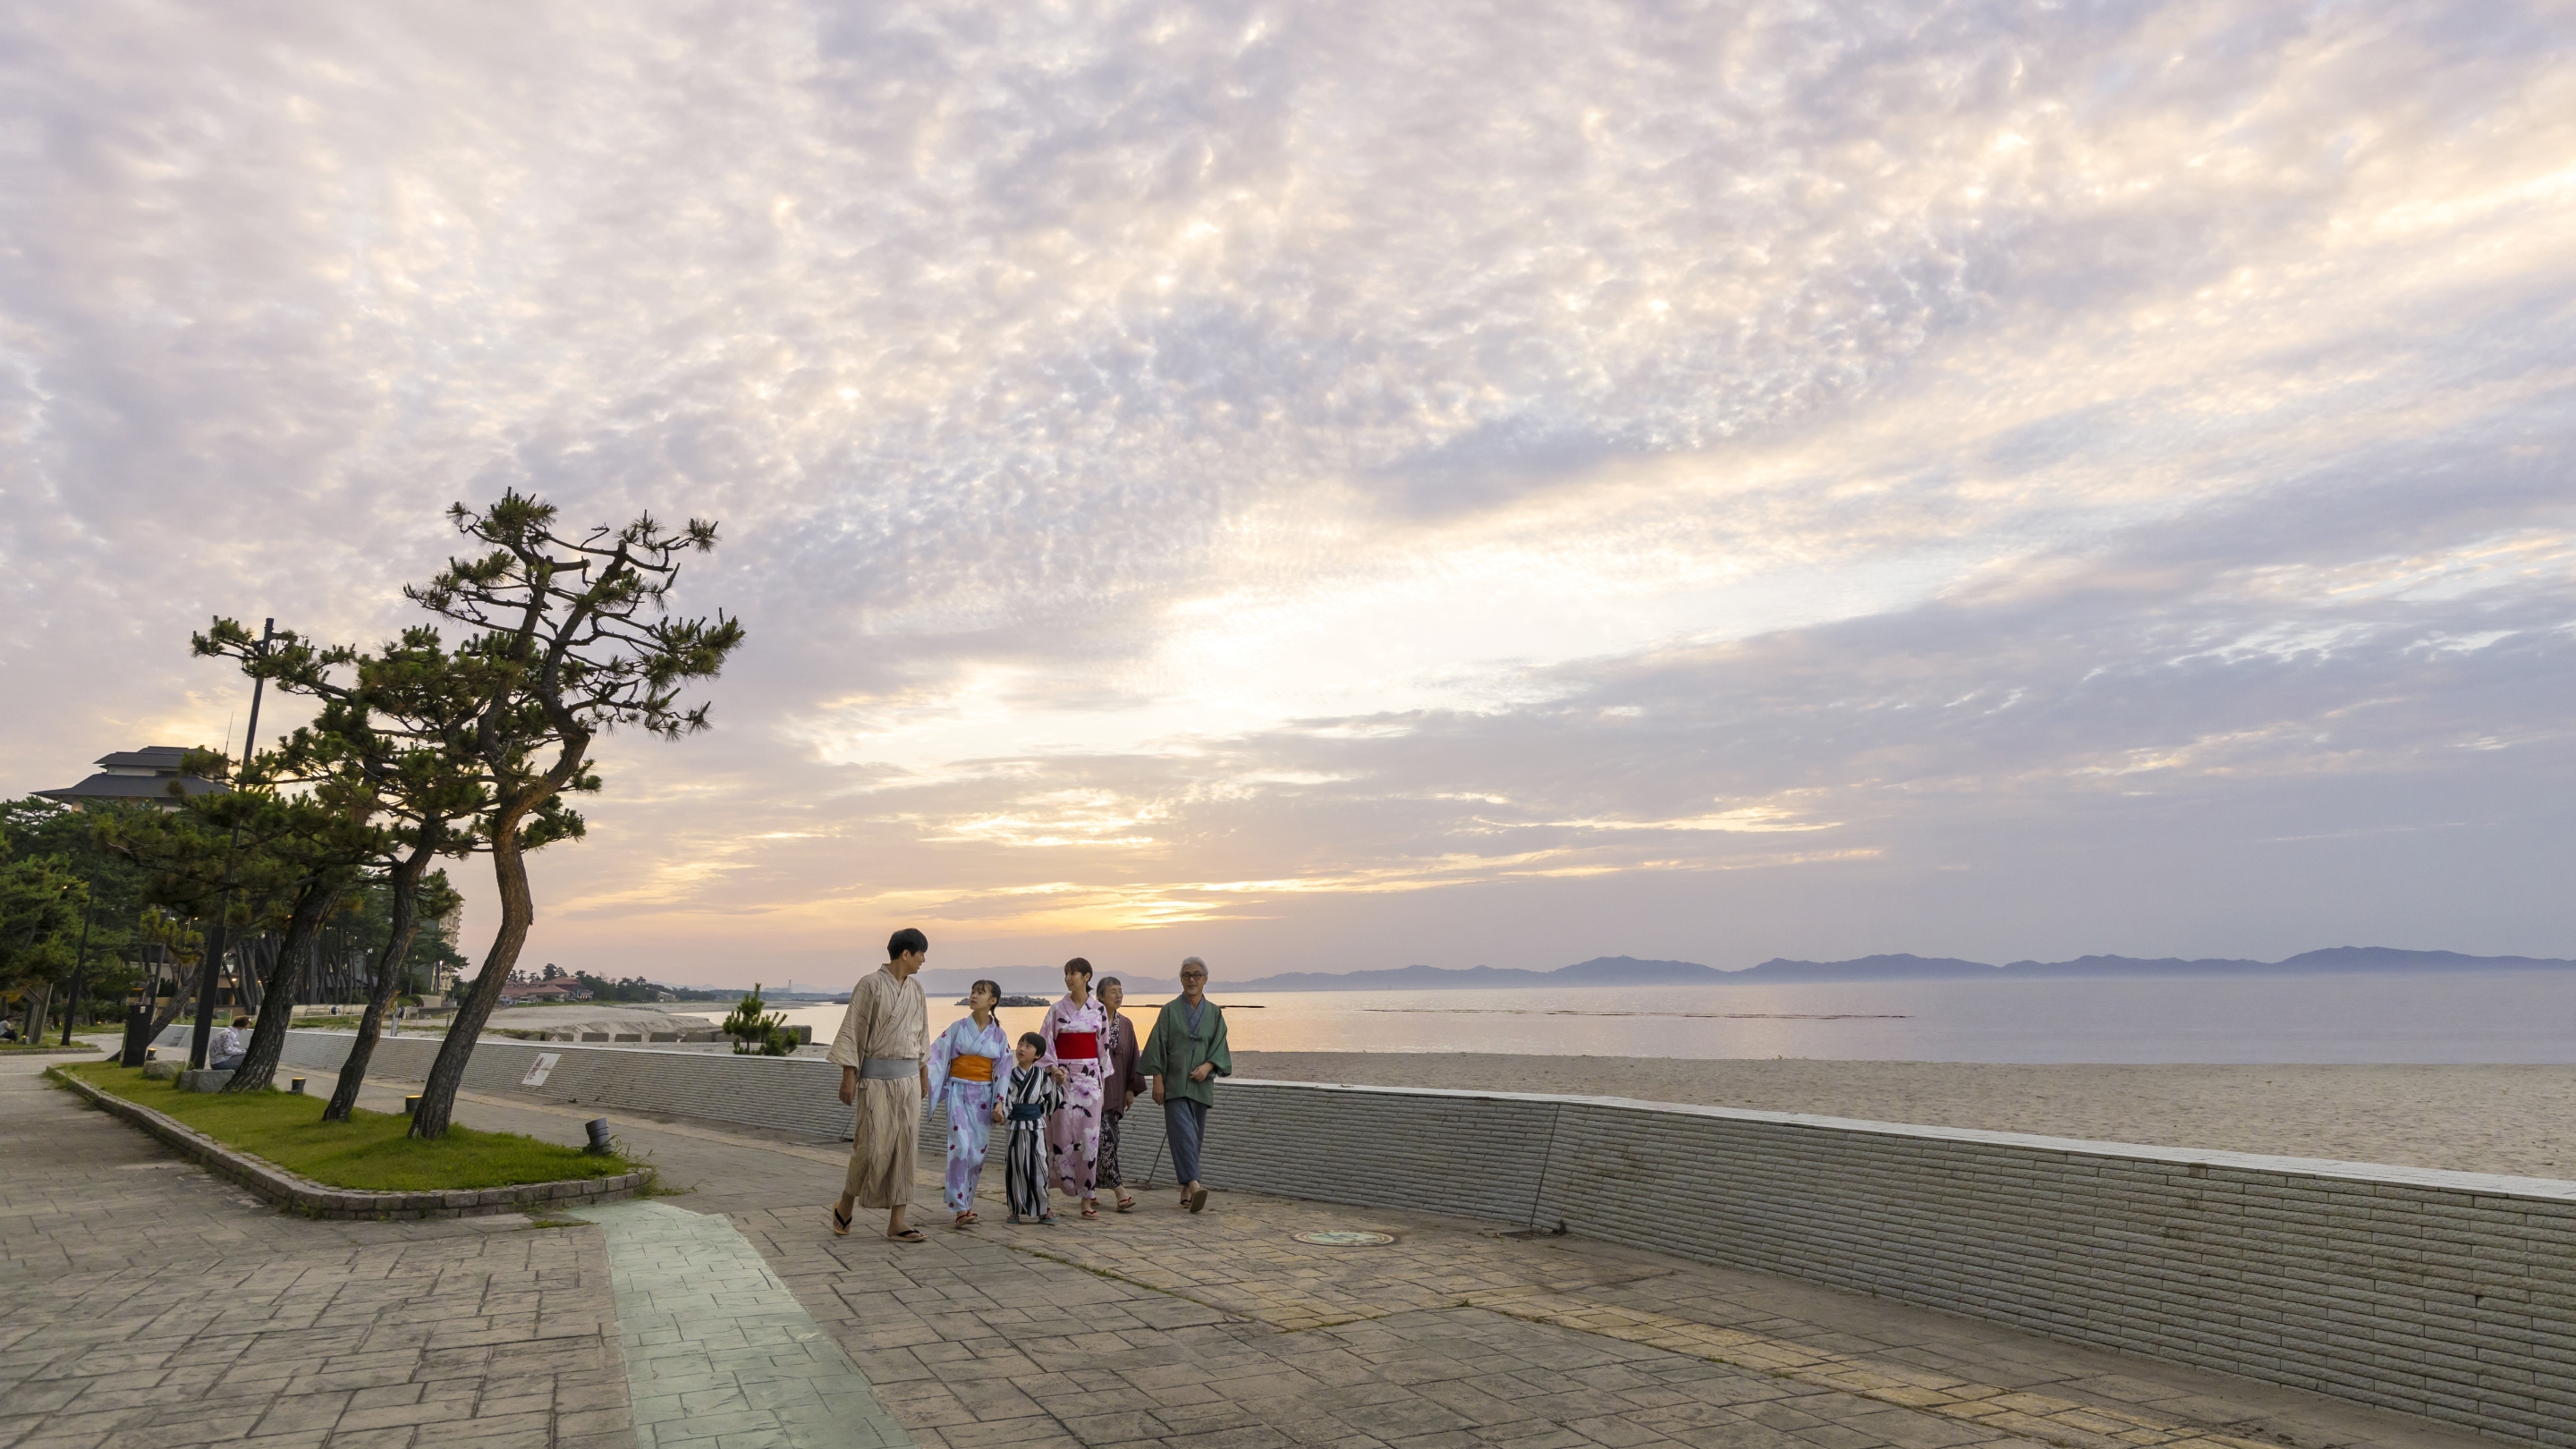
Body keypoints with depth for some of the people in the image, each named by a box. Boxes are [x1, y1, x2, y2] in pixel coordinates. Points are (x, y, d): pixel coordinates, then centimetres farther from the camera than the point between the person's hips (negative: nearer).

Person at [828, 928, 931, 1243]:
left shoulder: (915, 988, 9)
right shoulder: (870, 985, -11)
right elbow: (852, 1032, -10)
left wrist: (924, 1074, 16)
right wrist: (848, 1077, -13)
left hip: (908, 1077, 6)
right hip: (877, 1077, -6)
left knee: (904, 1147, 2)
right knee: (874, 1146, -5)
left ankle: (897, 1222, 5)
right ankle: (844, 1206, 19)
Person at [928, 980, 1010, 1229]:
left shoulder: (999, 1035, 4)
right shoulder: (957, 1028, 1)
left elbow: (1003, 1071, 4)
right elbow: (936, 1057, -4)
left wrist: (1000, 1103, -3)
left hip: (984, 1096, 2)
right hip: (958, 1092, -2)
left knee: (977, 1152, 3)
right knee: (960, 1147, -14)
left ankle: (966, 1204, 17)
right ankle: (960, 1210, -14)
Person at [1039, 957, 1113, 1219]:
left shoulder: (1098, 1010, 5)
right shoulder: (1057, 1009, 2)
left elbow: (1103, 1046, 10)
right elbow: (1045, 1043, 1)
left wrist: (1103, 1077, 10)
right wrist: (1053, 1068, -14)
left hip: (1089, 1077, 0)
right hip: (1063, 1077, 0)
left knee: (1089, 1136, -2)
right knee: (1063, 1133, -3)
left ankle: (1087, 1196, 3)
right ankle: (1070, 1185, 14)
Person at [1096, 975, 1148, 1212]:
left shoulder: (1125, 1025, 10)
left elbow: (1132, 1058, 13)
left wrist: (1132, 1089, 9)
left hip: (1115, 1091, 6)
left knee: (1108, 1139, 7)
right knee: (1106, 1137, -12)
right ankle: (1119, 1190, -12)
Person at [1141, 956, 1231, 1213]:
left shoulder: (1214, 1013, 9)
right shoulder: (1170, 1010, 2)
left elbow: (1220, 1046, 6)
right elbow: (1158, 1046, -1)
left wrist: (1208, 1066, -12)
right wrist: (1157, 1080, -7)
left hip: (1201, 1084, 3)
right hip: (1175, 1083, -3)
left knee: (1195, 1137, 6)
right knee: (1182, 1133, -17)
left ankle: (1186, 1189, 14)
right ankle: (1194, 1185, -27)